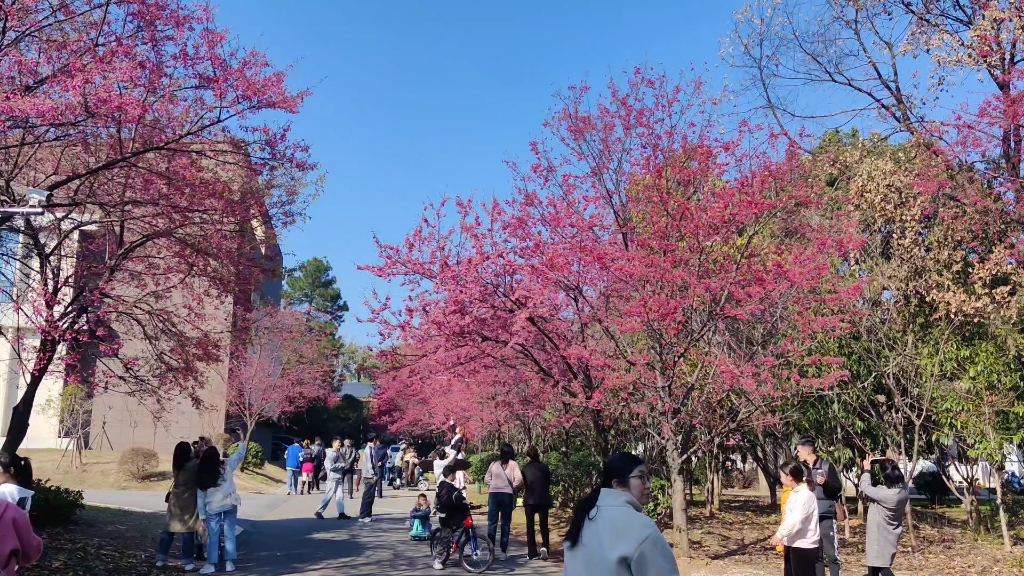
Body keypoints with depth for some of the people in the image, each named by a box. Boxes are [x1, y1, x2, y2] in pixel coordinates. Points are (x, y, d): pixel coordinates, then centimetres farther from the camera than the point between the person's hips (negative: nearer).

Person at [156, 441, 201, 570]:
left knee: (168, 529, 12)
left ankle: (161, 558, 17)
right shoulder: (194, 464, -15)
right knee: (187, 532, -1)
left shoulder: (176, 466, 2)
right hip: (188, 502, -5)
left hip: (175, 500, 5)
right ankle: (188, 561, 3)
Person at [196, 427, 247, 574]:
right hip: (230, 505, 0)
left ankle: (211, 564, 8)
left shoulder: (202, 475, -4)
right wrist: (242, 439, 8)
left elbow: (200, 497, 0)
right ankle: (229, 563, 9)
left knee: (213, 536, 7)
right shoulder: (227, 466, -7)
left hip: (212, 508, 0)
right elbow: (240, 454, 2)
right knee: (229, 534, 6)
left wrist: (202, 514, 6)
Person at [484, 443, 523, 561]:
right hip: (507, 495, -2)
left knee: (492, 523, 7)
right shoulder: (513, 464, -2)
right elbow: (519, 479, -13)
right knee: (505, 523, 6)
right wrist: (513, 487, 2)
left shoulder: (494, 463, 6)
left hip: (493, 494, 2)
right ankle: (503, 551, 6)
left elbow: (487, 479, 9)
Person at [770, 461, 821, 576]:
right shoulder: (795, 493, 14)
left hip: (805, 546, -10)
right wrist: (784, 537, 14)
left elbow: (797, 519, -29)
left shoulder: (806, 494, -18)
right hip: (793, 544, 10)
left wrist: (780, 534, -29)